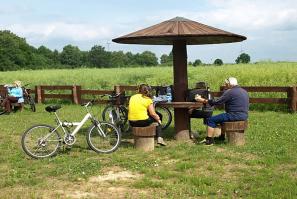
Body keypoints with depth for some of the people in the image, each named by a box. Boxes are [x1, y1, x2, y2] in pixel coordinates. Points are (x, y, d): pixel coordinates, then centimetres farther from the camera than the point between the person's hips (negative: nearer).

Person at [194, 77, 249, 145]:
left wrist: (202, 100, -6)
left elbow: (217, 102, -14)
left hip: (235, 116, -10)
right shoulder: (244, 91, 15)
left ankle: (209, 140, -4)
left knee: (211, 120, -3)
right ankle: (222, 136, 38)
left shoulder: (230, 92, -13)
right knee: (222, 117, 34)